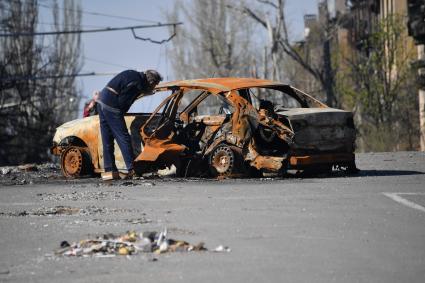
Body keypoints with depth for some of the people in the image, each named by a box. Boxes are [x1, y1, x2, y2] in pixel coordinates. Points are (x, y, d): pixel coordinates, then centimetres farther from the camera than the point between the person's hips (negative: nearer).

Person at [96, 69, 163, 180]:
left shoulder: (133, 75, 14)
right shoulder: (137, 83, -14)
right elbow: (123, 101, -16)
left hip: (101, 101, 9)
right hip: (111, 105, -9)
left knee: (107, 140, 9)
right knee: (123, 138, -5)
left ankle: (110, 170, 11)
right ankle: (132, 169, -4)